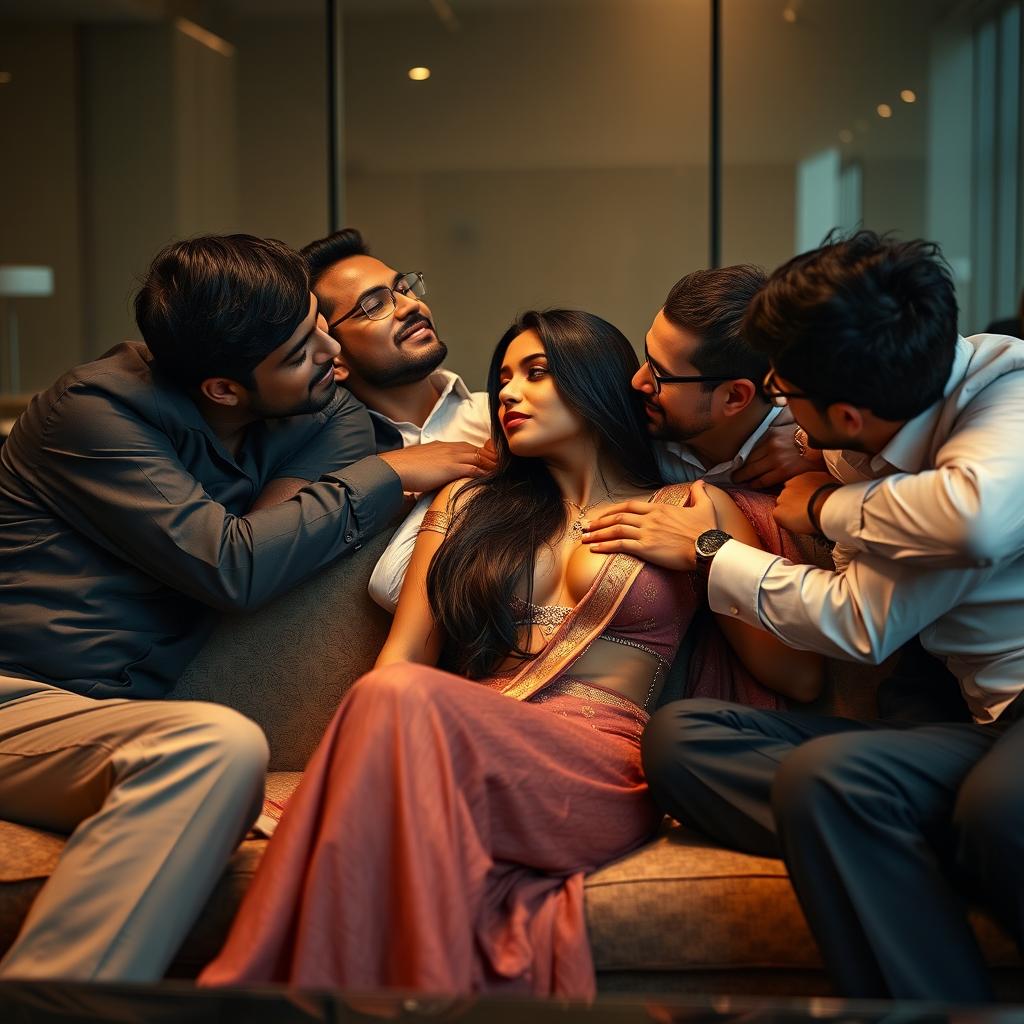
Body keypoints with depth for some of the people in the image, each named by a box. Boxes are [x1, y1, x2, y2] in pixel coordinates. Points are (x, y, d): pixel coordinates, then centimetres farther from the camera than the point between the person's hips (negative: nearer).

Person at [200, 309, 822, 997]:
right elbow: (397, 658, 14)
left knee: (402, 703, -32)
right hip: (457, 754, 3)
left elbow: (800, 677, 12)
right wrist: (356, 758, -6)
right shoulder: (468, 505, 25)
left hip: (602, 776, -2)